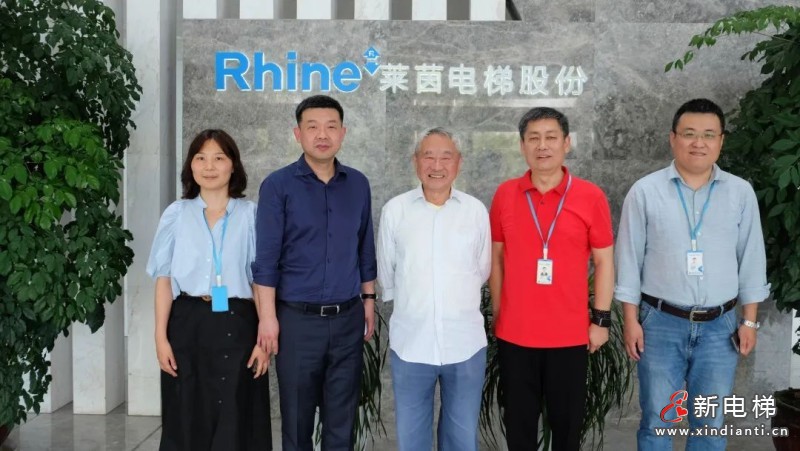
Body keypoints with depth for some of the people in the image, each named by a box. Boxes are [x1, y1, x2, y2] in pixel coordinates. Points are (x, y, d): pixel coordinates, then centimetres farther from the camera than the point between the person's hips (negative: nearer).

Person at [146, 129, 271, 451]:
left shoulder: (251, 215, 1)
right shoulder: (176, 214, 5)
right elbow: (164, 279, 5)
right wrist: (161, 336, -1)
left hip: (237, 324, -1)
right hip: (188, 324, 1)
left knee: (236, 421, 3)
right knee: (188, 420, 7)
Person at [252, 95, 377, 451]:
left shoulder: (358, 184, 6)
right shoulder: (278, 185, -5)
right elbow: (266, 257, -8)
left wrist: (369, 301, 11)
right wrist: (268, 316, -11)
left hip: (348, 318, 3)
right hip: (298, 318, -3)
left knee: (342, 419, 12)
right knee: (296, 418, 11)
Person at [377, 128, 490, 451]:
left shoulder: (476, 210, 0)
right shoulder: (394, 210, -2)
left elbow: (482, 271, 10)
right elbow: (386, 274, 8)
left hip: (465, 344, 1)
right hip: (410, 343, 0)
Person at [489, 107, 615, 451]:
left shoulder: (591, 197, -5)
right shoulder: (505, 195, 0)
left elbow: (604, 261, 0)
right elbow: (496, 259, 7)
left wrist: (601, 320, -2)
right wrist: (496, 313, 6)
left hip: (570, 334, -1)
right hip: (514, 334, 1)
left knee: (567, 422, 13)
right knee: (519, 423, 14)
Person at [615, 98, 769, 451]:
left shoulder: (741, 193, 3)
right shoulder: (645, 191, -4)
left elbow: (752, 259, 7)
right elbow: (630, 260, -2)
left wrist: (750, 320, 4)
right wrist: (631, 320, -4)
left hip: (719, 325, 2)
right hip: (660, 322, -2)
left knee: (711, 423, 11)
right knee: (657, 421, 7)